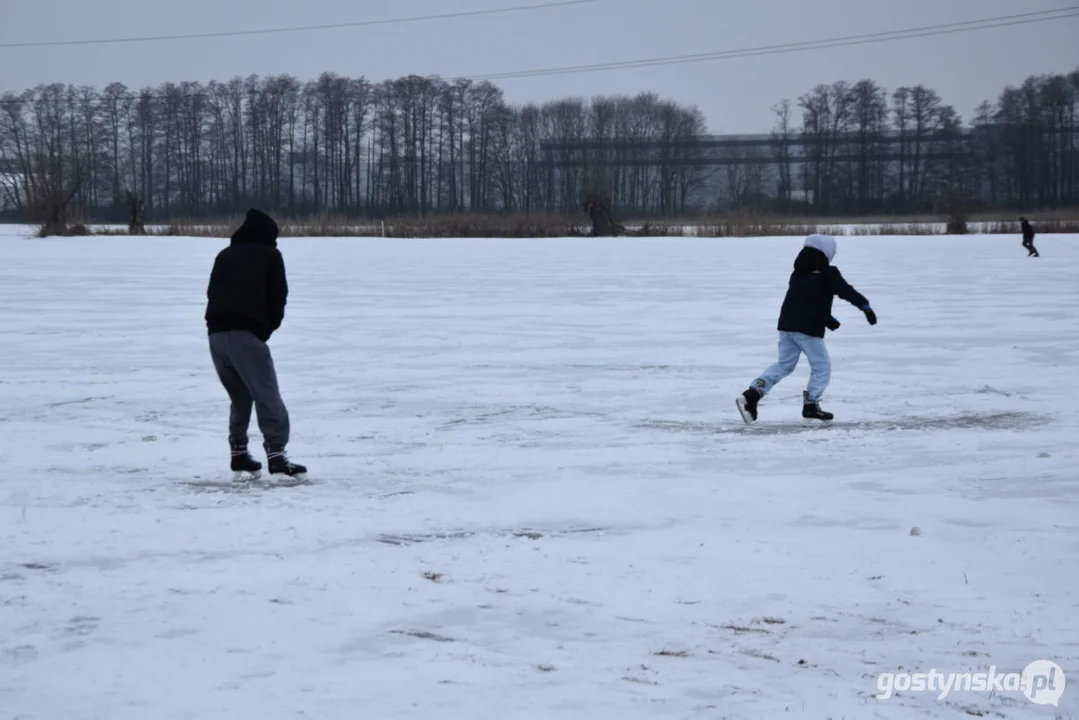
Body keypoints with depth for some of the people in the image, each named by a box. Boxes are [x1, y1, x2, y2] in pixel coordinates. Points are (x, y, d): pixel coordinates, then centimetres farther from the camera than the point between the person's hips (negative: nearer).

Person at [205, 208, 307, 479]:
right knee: (267, 395, -8)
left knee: (240, 397, 20)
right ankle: (276, 454, -19)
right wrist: (267, 330, 15)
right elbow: (278, 297, 2)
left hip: (216, 333, 6)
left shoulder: (224, 256, 23)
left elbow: (212, 293, 19)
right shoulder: (269, 255, 8)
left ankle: (239, 453, 18)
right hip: (246, 334, -6)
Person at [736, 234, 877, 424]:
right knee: (821, 365, 8)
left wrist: (827, 318, 29)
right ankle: (811, 405, 2)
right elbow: (846, 291, -18)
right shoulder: (827, 274, -5)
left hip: (787, 325, 7)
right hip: (808, 329, -7)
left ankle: (752, 395, 0)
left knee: (784, 365, 14)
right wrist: (865, 305, -22)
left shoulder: (798, 274, 18)